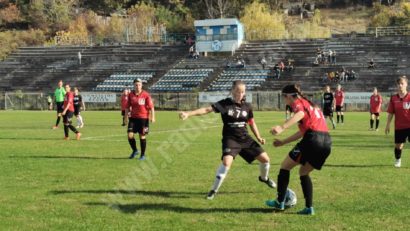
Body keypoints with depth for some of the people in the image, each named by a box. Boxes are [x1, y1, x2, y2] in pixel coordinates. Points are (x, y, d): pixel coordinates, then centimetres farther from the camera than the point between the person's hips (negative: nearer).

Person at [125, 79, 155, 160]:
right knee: (130, 135, -6)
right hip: (133, 118, 3)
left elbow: (151, 107, -7)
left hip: (143, 118, -3)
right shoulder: (130, 95, 4)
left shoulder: (146, 95, -6)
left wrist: (152, 117, -16)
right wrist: (125, 118, 11)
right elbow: (127, 107, 12)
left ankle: (143, 155, 16)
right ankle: (135, 151, 18)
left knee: (142, 136, 2)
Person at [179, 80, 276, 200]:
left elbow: (252, 123, 16)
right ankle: (214, 190, -12)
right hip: (230, 139, -5)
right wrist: (188, 114, -36)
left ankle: (264, 178, 39)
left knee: (265, 158, 4)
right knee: (227, 162, -29)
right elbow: (207, 109, -24)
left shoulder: (247, 106, 1)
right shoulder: (225, 104, -12)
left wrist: (258, 137, 6)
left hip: (245, 139, 5)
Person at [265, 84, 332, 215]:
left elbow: (301, 113, -22)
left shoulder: (298, 102, 4)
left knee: (285, 166, 9)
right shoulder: (309, 104, 30)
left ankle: (280, 203, 10)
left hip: (313, 139, -8)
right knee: (303, 172, 23)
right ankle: (309, 208, 13)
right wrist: (283, 142, 36)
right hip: (327, 141, 8)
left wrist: (282, 127, -37)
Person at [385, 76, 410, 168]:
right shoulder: (393, 98, 1)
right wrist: (388, 125, 5)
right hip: (399, 126, 2)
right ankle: (398, 160, 33)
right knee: (398, 144, 11)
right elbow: (390, 113, 5)